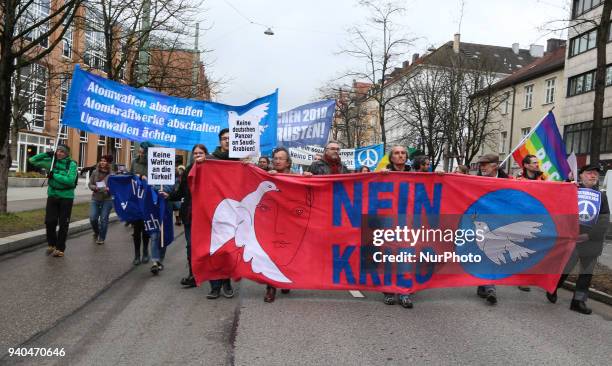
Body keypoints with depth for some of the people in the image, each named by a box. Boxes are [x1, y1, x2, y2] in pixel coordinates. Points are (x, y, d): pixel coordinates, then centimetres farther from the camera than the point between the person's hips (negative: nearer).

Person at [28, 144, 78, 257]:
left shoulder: (72, 164, -11)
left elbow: (70, 180, -22)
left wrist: (54, 175, -19)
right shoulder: (51, 161, 2)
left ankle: (60, 248, 15)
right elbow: (32, 160, 7)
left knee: (63, 224, 3)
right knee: (49, 221, 4)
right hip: (52, 196, 4)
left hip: (66, 197, -4)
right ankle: (51, 244, 26)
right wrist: (46, 154, -4)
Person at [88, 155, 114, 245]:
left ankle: (102, 238, 16)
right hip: (95, 199, 2)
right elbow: (90, 184, 6)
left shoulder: (111, 174, -4)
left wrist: (109, 189, -22)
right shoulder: (95, 172, 3)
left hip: (107, 200, -2)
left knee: (103, 219, 0)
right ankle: (96, 232, 30)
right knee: (93, 218, -1)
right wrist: (95, 187, -14)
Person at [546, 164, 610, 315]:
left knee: (587, 272, 9)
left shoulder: (601, 196, 10)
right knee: (564, 269, -1)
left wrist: (589, 235, -11)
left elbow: (604, 220, 1)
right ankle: (552, 289, 24)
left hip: (592, 241, 4)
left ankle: (578, 301, 20)